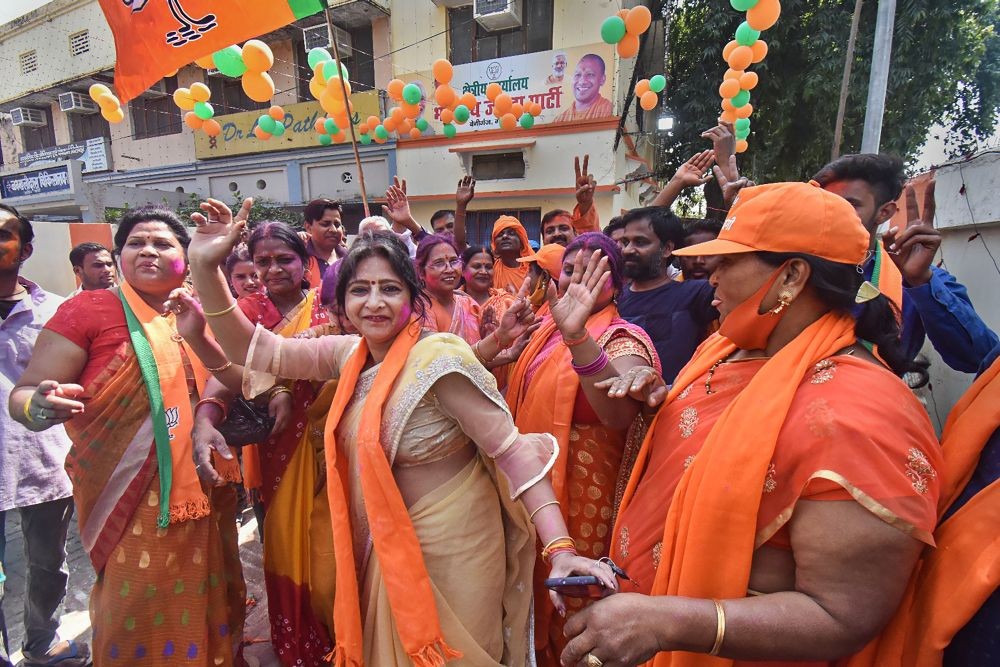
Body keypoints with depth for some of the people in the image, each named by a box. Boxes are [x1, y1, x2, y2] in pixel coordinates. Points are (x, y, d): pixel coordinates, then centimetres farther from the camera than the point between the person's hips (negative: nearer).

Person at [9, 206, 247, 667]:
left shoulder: (200, 315, 6)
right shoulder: (89, 309, -5)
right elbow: (22, 395, -8)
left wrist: (197, 338, -17)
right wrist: (42, 408, -31)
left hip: (205, 499, 4)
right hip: (133, 506, -4)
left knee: (203, 607, 17)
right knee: (137, 619, 8)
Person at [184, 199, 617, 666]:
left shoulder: (439, 358, -23)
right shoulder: (348, 353, -2)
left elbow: (513, 451, -25)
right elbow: (254, 350, 0)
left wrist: (559, 547, -32)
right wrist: (204, 267, -10)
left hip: (449, 551, -6)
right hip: (386, 548, 7)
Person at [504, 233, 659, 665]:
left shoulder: (622, 339, -17)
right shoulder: (551, 326, 4)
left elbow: (621, 414, -39)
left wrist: (578, 337, -50)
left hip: (584, 498, -7)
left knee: (571, 602, 13)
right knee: (537, 589, 26)